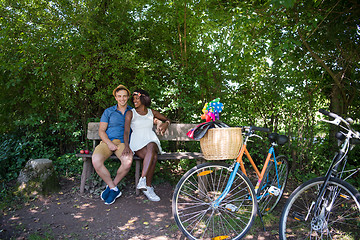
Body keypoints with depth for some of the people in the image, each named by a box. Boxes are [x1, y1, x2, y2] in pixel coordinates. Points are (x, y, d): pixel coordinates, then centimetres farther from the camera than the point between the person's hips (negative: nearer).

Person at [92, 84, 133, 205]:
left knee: (128, 162, -35)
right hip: (107, 142, 1)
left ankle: (111, 186, -6)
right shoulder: (108, 111, 15)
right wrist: (109, 143, -9)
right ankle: (114, 189, -13)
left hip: (123, 142, 0)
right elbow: (101, 131, 8)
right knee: (96, 160, -32)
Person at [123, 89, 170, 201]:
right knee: (154, 157, -34)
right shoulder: (130, 113, 9)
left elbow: (167, 119, 29)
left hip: (151, 141, 2)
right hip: (137, 143, -2)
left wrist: (166, 124, 3)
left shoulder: (152, 112, 18)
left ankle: (142, 180, -42)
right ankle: (148, 187, -30)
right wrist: (126, 146, -21)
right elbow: (126, 131, -3)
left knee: (151, 148, -38)